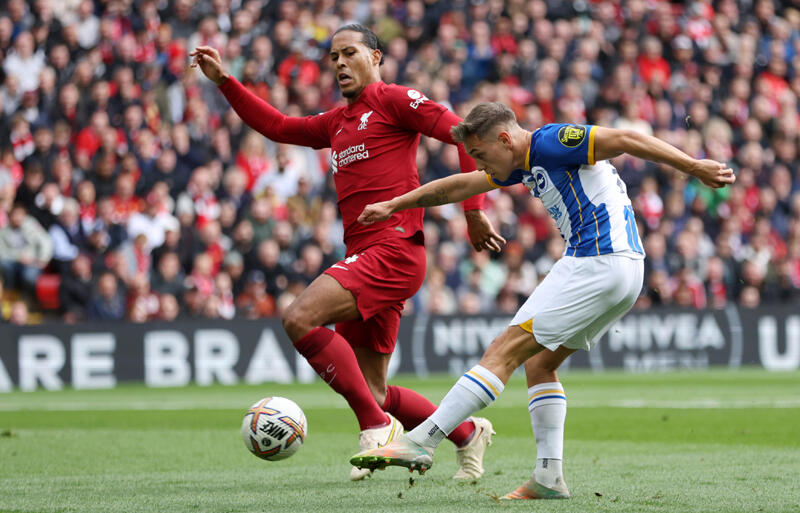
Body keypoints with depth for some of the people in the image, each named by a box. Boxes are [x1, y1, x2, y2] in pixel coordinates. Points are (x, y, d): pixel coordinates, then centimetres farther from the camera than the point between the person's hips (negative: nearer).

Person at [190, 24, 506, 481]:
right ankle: (468, 433, 23)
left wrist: (474, 211, -11)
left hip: (393, 249, -9)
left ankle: (377, 427, -20)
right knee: (371, 392, 6)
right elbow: (277, 126, 31)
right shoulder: (337, 123, 24)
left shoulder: (393, 100, 0)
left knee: (300, 318, -24)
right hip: (365, 257, 9)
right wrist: (224, 81, 24)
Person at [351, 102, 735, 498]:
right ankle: (549, 477, 5)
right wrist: (393, 205, 37)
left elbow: (626, 140, -15)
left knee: (505, 352, -8)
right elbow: (458, 186, 31)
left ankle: (421, 441, -8)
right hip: (622, 271, 10)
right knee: (538, 362, 14)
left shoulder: (551, 143, -9)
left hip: (597, 264, -10)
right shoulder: (523, 164, 20)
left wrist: (694, 167, -20)